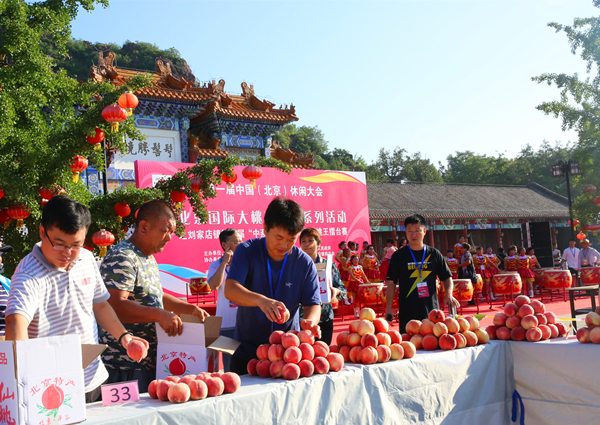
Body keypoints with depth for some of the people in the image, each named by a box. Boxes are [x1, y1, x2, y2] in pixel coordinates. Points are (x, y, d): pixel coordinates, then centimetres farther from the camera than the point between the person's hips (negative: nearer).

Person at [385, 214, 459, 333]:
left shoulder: (434, 254, 7)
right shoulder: (399, 256, 4)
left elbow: (447, 277, 10)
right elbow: (391, 282, 4)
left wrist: (449, 294, -9)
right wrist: (388, 308, -2)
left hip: (432, 311, 1)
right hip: (407, 313, -1)